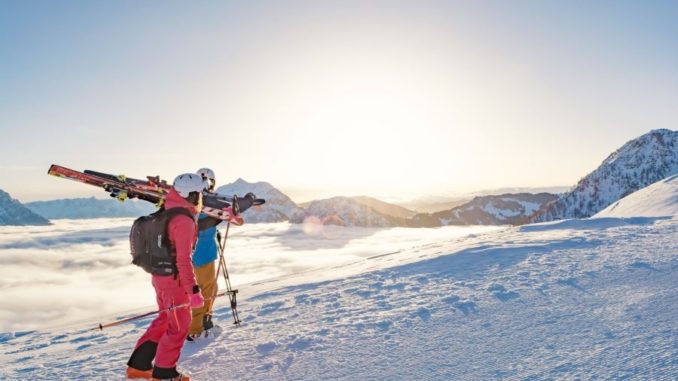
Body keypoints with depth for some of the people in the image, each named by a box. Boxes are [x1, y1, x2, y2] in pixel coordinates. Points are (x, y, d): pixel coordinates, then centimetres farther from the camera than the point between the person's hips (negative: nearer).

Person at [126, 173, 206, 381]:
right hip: (174, 280, -9)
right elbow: (184, 260, -25)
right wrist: (193, 289, -23)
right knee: (179, 325, 7)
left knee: (165, 320, 23)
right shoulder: (184, 220, -22)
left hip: (160, 276, 9)